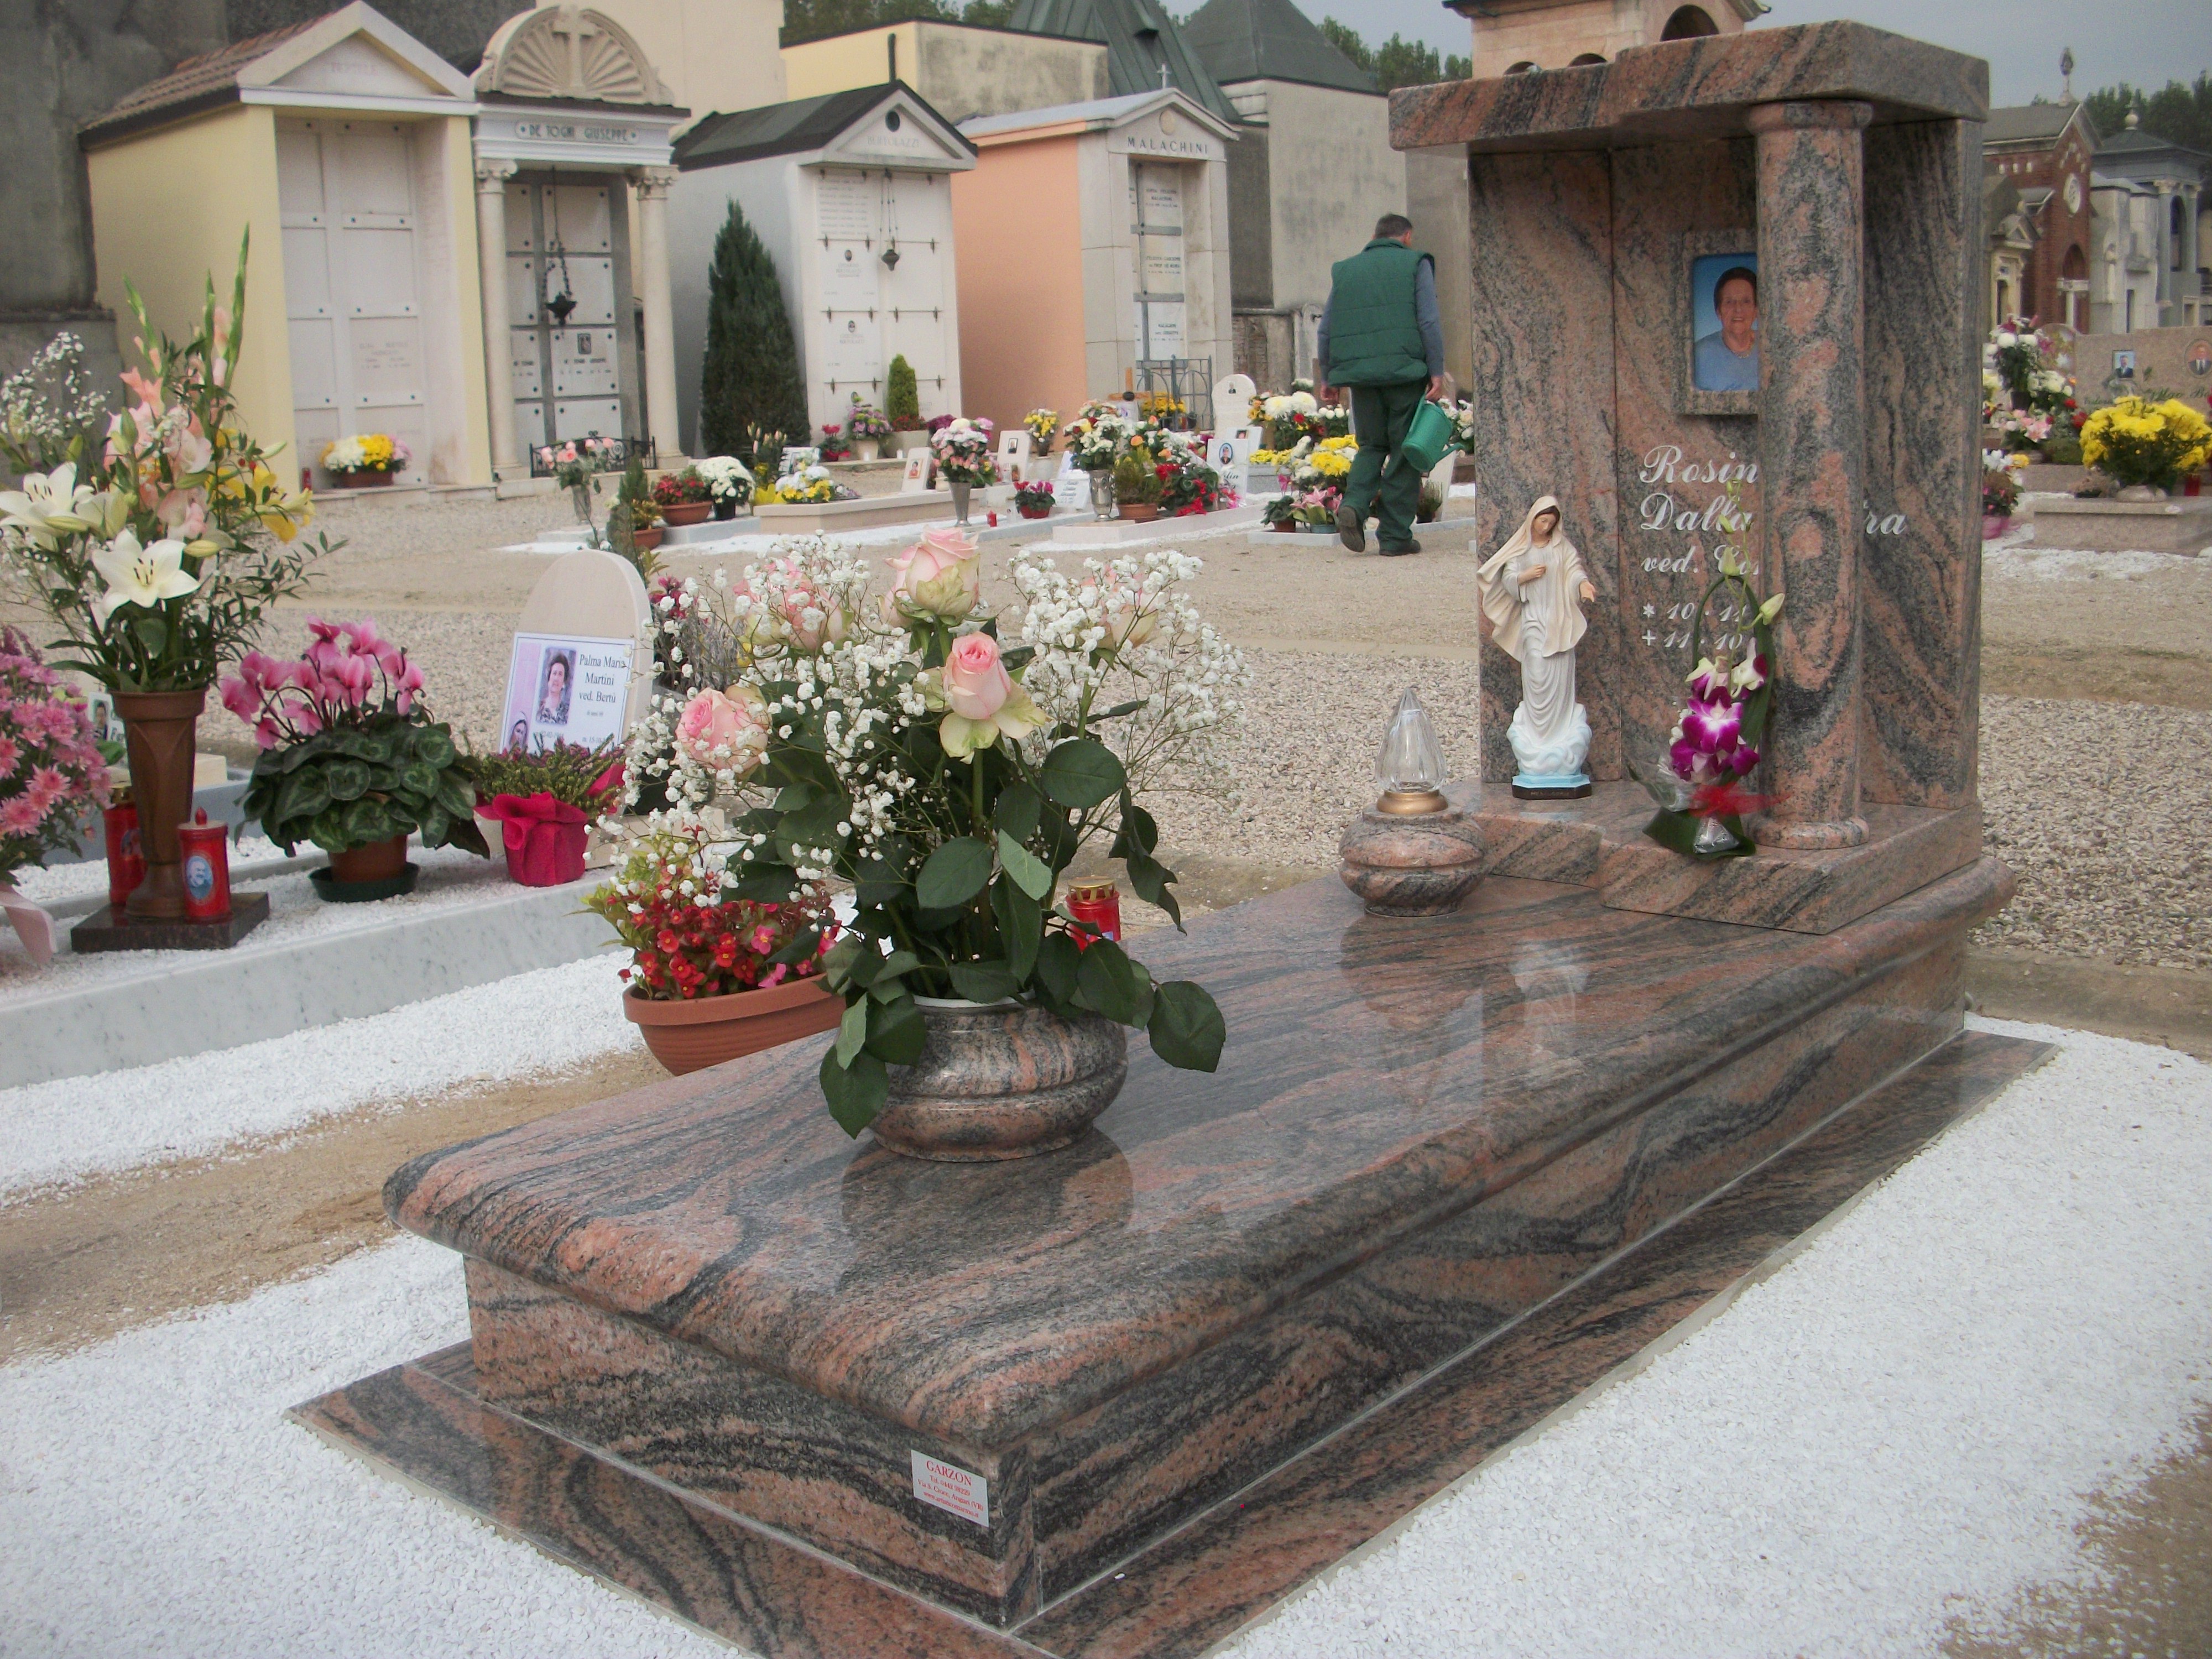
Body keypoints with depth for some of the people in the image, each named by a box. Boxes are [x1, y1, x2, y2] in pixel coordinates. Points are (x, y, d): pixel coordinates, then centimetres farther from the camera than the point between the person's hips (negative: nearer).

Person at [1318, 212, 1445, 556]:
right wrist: (1436, 370, -6)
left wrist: (1327, 376, 20)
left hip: (1360, 373, 4)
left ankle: (1354, 505, -9)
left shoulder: (1345, 269, 16)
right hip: (1405, 372, -4)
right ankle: (1395, 535, 1)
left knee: (1371, 446, 17)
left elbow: (1326, 329, 14)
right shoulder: (1415, 263, 5)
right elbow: (1429, 321, -6)